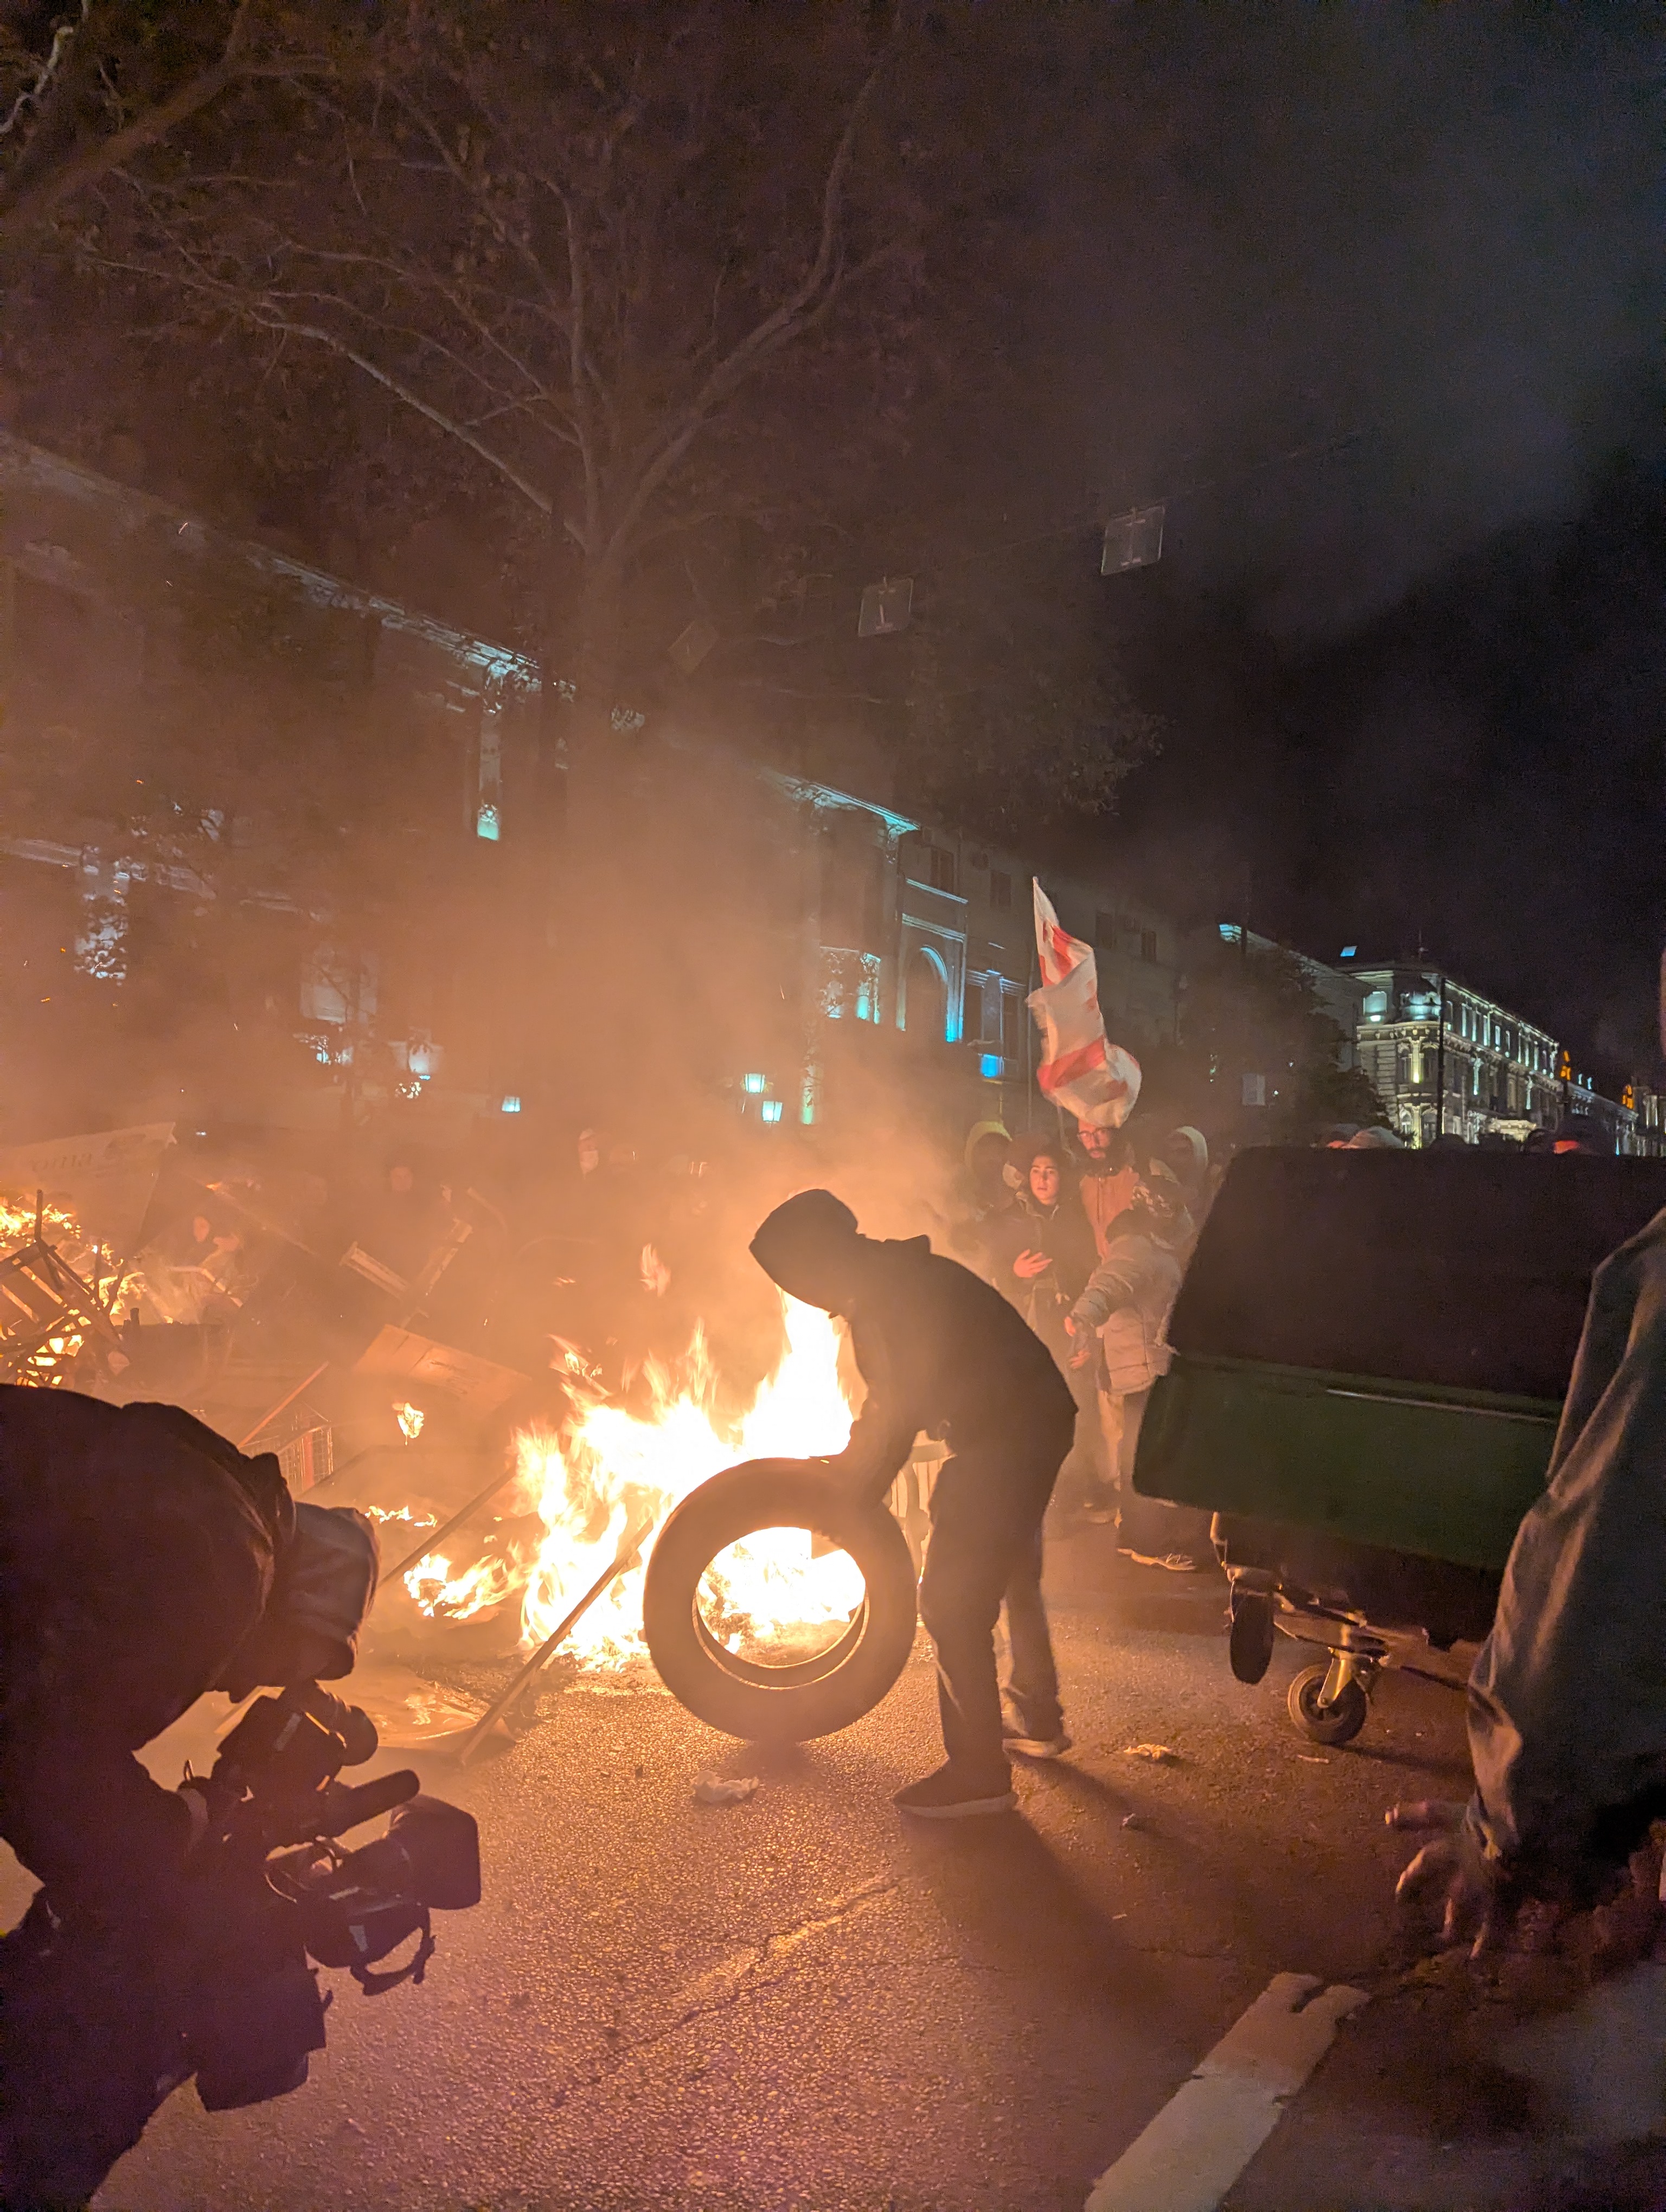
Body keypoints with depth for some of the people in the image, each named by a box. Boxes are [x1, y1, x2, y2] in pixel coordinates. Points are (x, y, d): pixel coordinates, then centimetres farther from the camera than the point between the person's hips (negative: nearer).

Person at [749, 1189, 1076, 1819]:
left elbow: (894, 1418, -18)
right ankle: (1039, 1722, 42)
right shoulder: (903, 1276, 12)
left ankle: (979, 1772, 5)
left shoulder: (882, 1301, -20)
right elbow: (894, 1401, 20)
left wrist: (850, 1499, -7)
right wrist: (850, 1468, 20)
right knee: (1011, 1579, 25)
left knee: (952, 1601, -4)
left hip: (1003, 1440, -11)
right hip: (1037, 1423, 11)